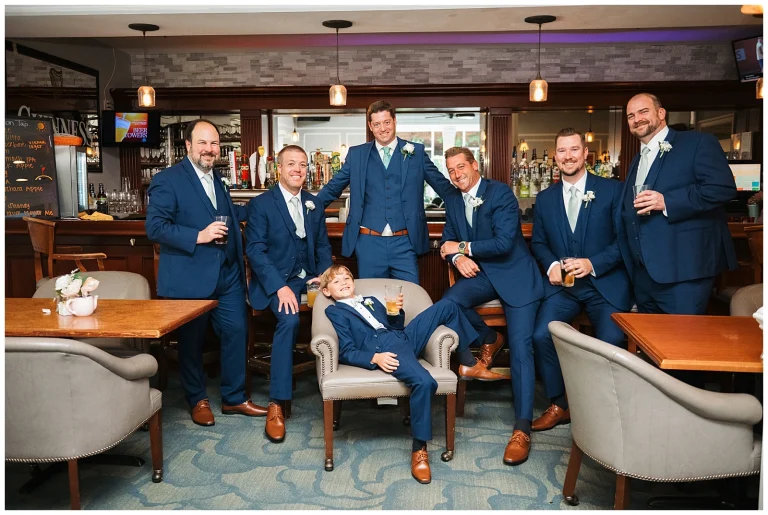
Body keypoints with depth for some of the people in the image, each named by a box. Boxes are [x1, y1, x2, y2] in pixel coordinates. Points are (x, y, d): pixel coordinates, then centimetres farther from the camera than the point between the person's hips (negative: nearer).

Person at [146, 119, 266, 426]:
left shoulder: (217, 178, 15)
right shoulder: (167, 180, -9)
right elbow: (155, 227, -16)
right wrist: (198, 236, -23)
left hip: (228, 274, 7)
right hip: (190, 277, -6)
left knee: (236, 332, 8)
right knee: (192, 340, 8)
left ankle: (234, 398, 24)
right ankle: (198, 400, 27)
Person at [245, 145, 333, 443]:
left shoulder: (314, 205, 15)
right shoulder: (260, 204, -1)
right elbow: (255, 250, -9)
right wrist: (280, 286, -21)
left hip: (308, 278, 5)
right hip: (276, 280, -4)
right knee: (290, 319, -33)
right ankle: (277, 403, -24)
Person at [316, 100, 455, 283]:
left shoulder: (416, 152, 6)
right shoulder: (356, 154, 8)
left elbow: (443, 185, 11)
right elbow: (332, 188, 14)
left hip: (405, 243, 0)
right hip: (369, 242, 1)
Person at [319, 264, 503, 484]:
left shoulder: (371, 300, 30)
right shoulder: (334, 312, 9)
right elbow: (346, 352, -3)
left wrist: (397, 312, 5)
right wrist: (374, 358, -19)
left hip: (405, 336, 7)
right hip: (385, 350, -7)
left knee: (447, 306, 0)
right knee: (425, 382, -35)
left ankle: (468, 364, 10)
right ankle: (419, 449, -21)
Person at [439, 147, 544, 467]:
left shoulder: (501, 193, -11)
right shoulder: (452, 202, 10)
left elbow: (504, 243, -19)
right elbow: (448, 241, 13)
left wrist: (463, 247, -12)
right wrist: (457, 258, -10)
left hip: (514, 273, -5)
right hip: (478, 273, 5)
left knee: (520, 347, -16)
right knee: (448, 303, -26)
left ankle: (522, 429, -12)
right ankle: (488, 340, 5)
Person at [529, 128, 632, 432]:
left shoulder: (612, 190, 2)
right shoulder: (545, 198, 13)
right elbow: (538, 242, 17)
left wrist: (594, 264, -16)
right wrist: (551, 265, -5)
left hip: (605, 283, -2)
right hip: (561, 284, 3)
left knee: (611, 342, -25)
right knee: (541, 335, -21)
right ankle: (559, 405, 3)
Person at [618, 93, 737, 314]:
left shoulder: (698, 143, -2)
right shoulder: (637, 162, 22)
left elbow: (723, 187, -16)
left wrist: (666, 202, -21)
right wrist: (629, 262, 17)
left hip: (683, 269, -8)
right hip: (643, 272, 8)